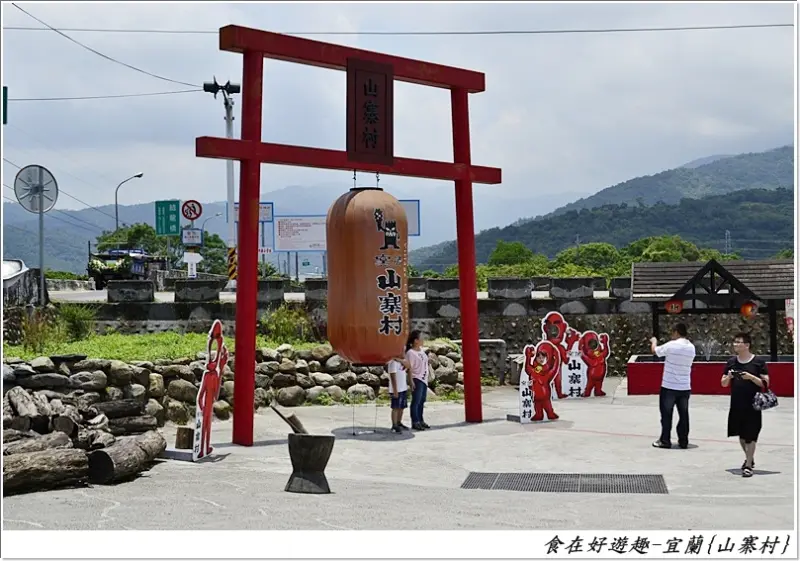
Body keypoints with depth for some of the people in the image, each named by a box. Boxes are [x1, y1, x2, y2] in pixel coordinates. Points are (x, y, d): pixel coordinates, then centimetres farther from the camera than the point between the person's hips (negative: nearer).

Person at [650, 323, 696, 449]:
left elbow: (654, 351, 0)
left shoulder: (672, 345, -13)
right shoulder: (691, 348, 4)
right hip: (685, 387, 5)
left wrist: (654, 341, 22)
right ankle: (683, 441, 13)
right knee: (683, 414, 10)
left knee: (666, 414, 4)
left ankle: (665, 440, 8)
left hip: (669, 387, -5)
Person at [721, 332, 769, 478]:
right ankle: (750, 459, 36)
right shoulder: (731, 362, 6)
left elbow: (765, 383, -7)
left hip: (752, 406, -5)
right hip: (736, 405, 5)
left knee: (750, 436, -4)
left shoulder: (758, 362, -6)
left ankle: (748, 466, 2)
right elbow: (724, 384, 10)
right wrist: (728, 377, -11)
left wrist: (751, 377, -20)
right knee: (741, 435, 15)